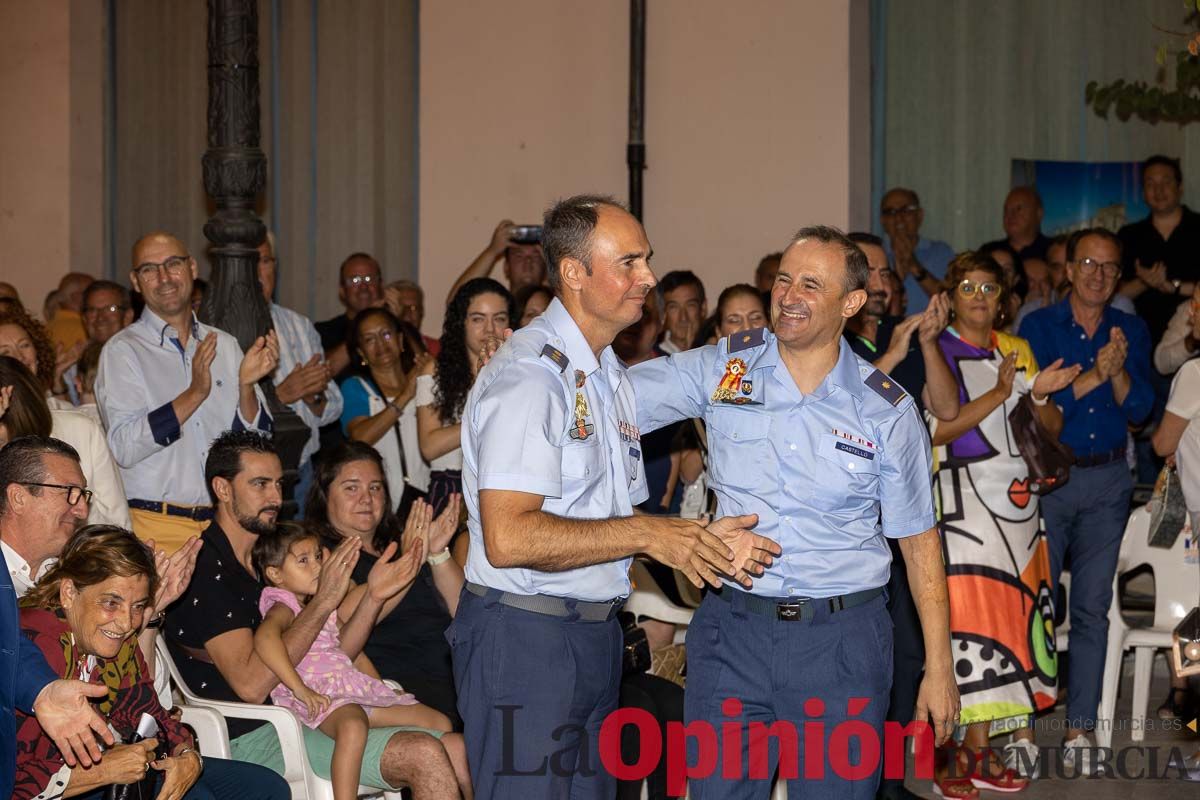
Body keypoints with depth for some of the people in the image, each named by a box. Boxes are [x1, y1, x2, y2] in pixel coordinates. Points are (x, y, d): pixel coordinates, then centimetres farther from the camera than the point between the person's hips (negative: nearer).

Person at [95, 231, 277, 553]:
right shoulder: (122, 351, -3)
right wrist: (194, 394, -21)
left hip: (226, 523, 4)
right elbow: (124, 447, -15)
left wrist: (246, 385, -11)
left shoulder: (225, 346, 11)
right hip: (157, 527, -4)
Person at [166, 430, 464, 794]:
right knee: (426, 757, -22)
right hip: (252, 738, -9)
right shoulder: (204, 569, -11)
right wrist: (323, 602, -19)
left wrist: (373, 596, -2)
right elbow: (250, 684, -20)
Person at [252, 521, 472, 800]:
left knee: (441, 724, 7)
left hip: (358, 688, 10)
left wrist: (382, 690, 20)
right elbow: (265, 636, -27)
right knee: (353, 725, -44)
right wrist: (300, 689, -33)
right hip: (322, 698, -9)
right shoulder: (282, 607, -4)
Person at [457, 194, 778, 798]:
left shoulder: (609, 374, 16)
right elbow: (508, 538, -26)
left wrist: (697, 540, 1)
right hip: (524, 636, -9)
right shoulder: (528, 374, -17)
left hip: (594, 632, 9)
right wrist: (647, 534, -20)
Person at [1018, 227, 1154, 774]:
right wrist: (1091, 376, -21)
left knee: (1092, 607, 4)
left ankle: (1079, 730, 9)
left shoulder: (1131, 331, 8)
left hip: (1108, 481, 3)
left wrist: (1118, 371, -16)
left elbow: (1139, 412, 1)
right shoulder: (1038, 327, -1)